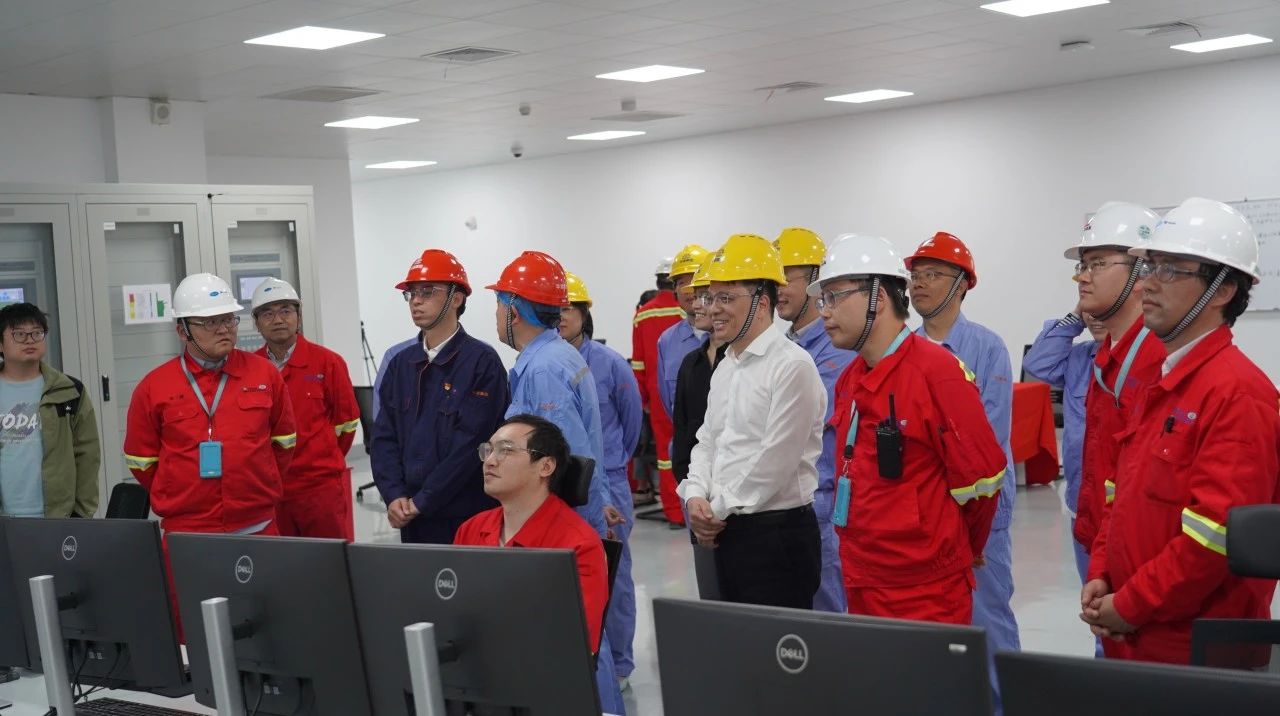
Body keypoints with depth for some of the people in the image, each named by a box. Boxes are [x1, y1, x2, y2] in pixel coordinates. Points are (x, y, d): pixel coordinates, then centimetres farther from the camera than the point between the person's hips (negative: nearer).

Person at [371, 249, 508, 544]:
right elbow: (384, 437, 8)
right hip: (411, 518, 5)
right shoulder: (401, 363, 11)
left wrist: (422, 501, -14)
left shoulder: (482, 361, -8)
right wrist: (395, 497, -7)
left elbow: (471, 443, -15)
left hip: (468, 518, -5)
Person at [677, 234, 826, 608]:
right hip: (726, 534, 9)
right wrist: (696, 496, 0)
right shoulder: (725, 368, 14)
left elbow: (776, 461, -19)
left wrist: (719, 509, -11)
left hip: (778, 534, -9)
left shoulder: (792, 366, -14)